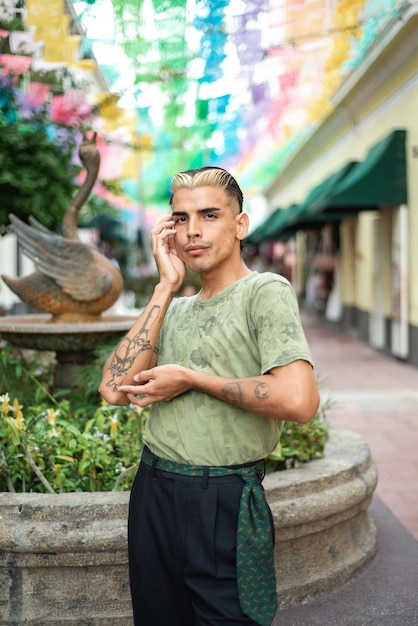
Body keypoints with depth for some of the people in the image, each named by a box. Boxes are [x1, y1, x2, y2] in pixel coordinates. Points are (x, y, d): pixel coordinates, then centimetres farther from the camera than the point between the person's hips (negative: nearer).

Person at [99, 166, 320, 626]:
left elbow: (299, 401, -25)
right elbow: (115, 389, -4)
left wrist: (190, 379, -13)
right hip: (151, 491, 7)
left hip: (224, 502, -7)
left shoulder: (265, 292, -9)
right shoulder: (176, 309, 12)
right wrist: (167, 287, -4)